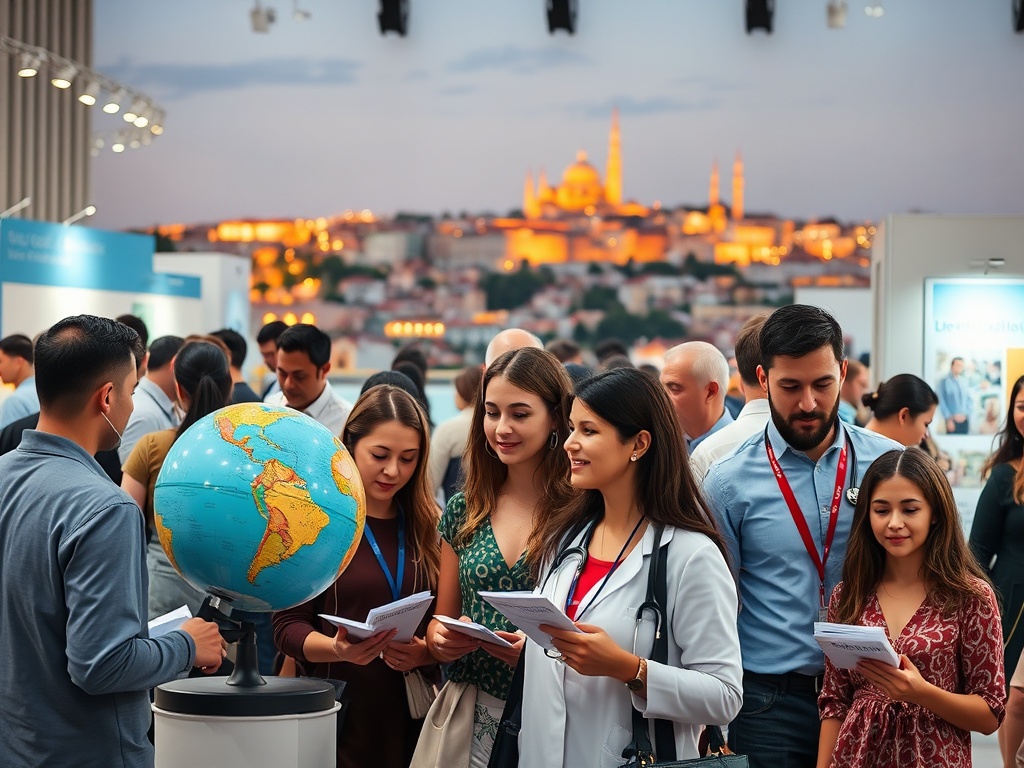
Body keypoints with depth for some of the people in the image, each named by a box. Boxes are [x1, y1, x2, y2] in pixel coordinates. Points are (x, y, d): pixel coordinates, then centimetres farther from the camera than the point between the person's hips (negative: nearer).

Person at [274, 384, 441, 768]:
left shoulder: (431, 526, 6)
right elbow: (288, 626, -6)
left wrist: (425, 653, -14)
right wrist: (339, 650, -24)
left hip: (414, 715, 3)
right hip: (337, 715, -3)